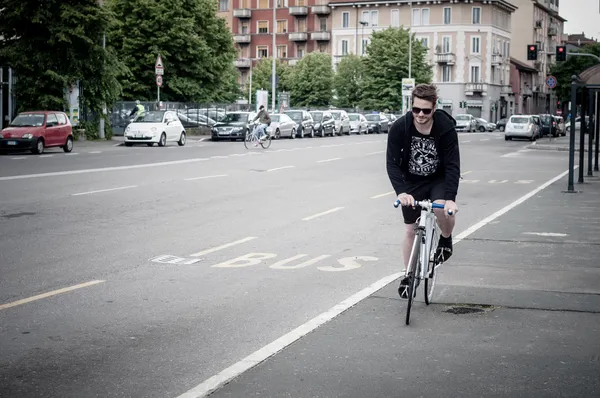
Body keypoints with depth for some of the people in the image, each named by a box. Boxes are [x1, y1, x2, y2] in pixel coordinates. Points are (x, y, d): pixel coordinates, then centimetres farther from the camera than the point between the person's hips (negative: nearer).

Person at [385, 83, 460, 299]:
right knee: (411, 230, 3)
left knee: (442, 207, -31)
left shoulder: (446, 128, -24)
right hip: (412, 181, 1)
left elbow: (452, 165, -25)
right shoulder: (399, 128, -22)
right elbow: (392, 162, -23)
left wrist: (450, 197, -37)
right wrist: (401, 191, -37)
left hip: (438, 179, -1)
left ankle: (446, 239, 2)